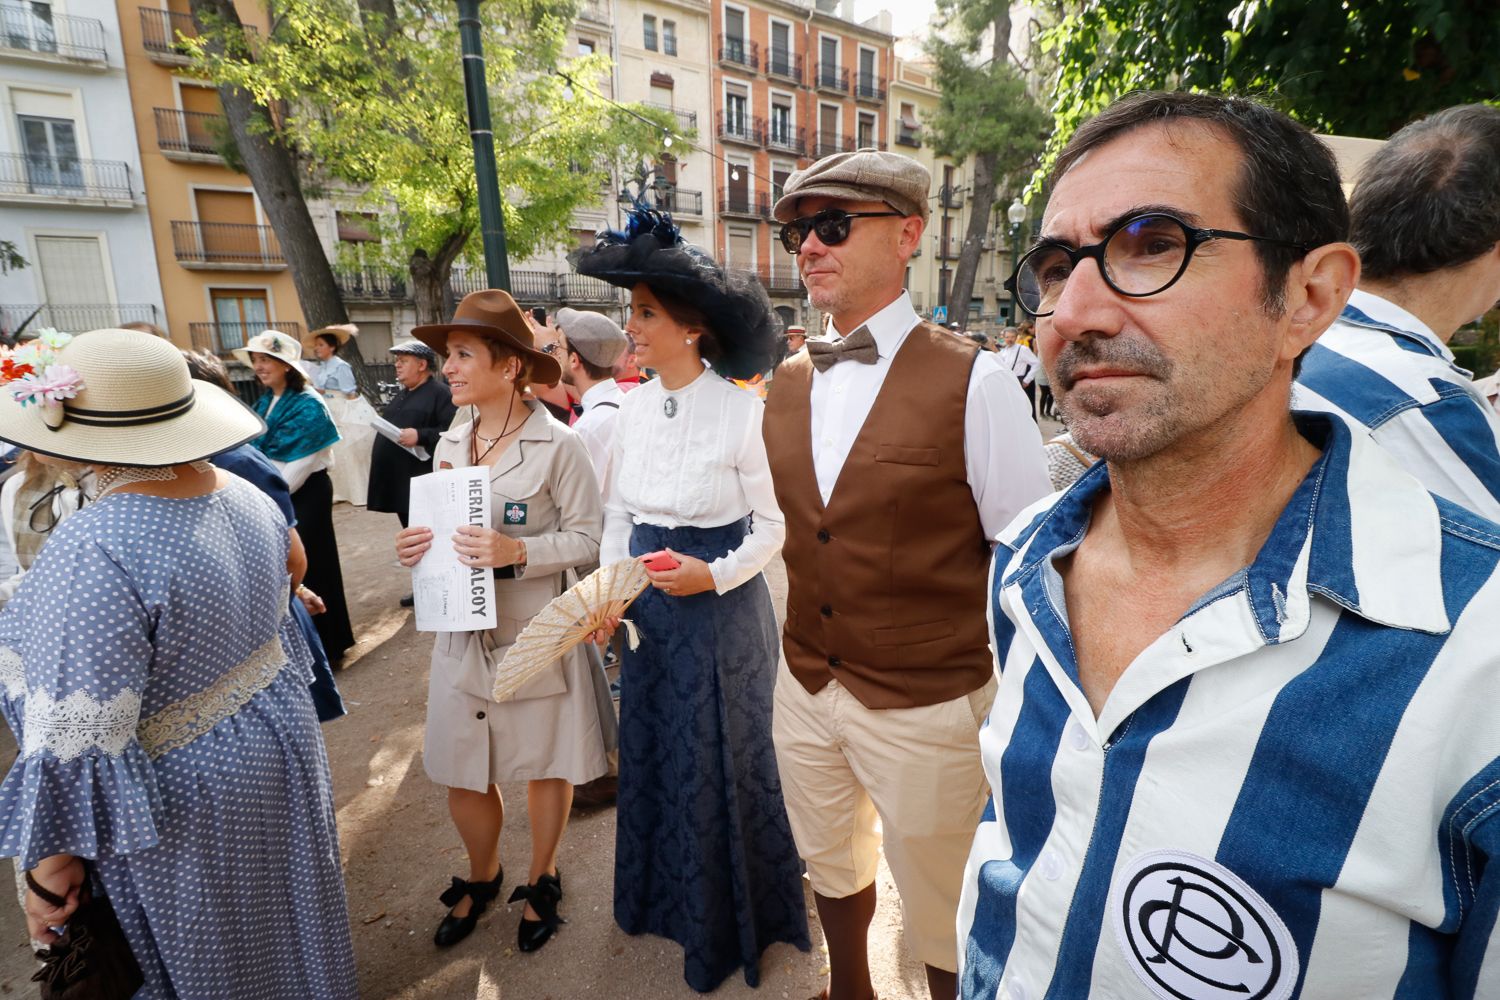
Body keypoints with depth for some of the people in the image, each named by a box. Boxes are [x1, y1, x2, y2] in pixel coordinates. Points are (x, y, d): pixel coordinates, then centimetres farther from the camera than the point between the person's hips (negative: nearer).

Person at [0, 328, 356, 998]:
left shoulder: (92, 551, -29)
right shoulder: (245, 496, -5)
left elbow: (79, 742, -26)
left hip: (191, 799, -7)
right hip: (282, 737, 7)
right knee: (285, 915, 29)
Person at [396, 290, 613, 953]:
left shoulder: (558, 445, -13)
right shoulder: (449, 444, 6)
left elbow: (587, 536, -13)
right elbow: (446, 532, 14)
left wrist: (518, 551, -26)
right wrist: (418, 549, -6)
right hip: (462, 633, 5)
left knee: (545, 767, 13)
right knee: (460, 773, 14)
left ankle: (541, 880, 40)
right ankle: (481, 878, 44)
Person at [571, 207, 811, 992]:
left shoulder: (741, 411, -17)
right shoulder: (634, 405, 0)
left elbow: (773, 523, -11)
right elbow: (619, 509, 7)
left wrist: (714, 576, -23)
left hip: (721, 606, -5)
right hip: (649, 603, 6)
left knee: (722, 761, 12)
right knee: (653, 750, 20)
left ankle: (733, 920, 40)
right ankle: (665, 893, 47)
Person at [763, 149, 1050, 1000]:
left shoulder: (973, 383, -16)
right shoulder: (787, 388, 2)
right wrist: (806, 655, 10)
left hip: (927, 708, -5)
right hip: (805, 691, 6)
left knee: (944, 921, 16)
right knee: (831, 866, 28)